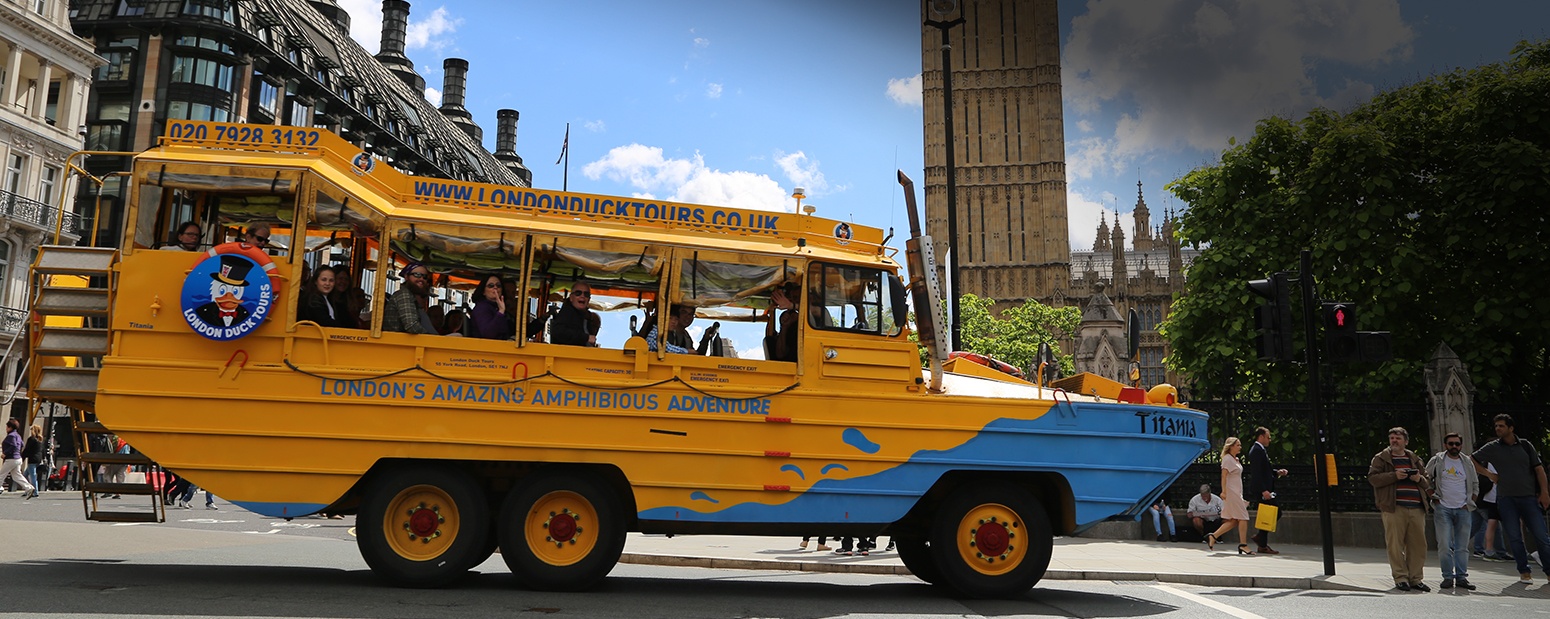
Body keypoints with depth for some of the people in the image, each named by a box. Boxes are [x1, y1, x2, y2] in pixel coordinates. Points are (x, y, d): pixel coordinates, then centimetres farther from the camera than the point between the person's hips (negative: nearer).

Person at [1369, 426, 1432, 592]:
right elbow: (1372, 478, -5)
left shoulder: (1414, 459, 21)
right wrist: (1394, 476, -15)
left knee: (1418, 544, 3)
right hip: (1394, 508, -4)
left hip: (1417, 509, 4)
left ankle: (1415, 578, 12)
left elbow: (1427, 483, 24)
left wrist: (1420, 479, 1)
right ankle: (1400, 578, 3)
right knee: (1395, 544, -5)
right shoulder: (1381, 458, 8)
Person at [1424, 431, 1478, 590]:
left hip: (1463, 510, 2)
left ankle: (1462, 577, 9)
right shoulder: (1436, 461, 2)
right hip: (1443, 509, -2)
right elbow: (1425, 481, 8)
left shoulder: (1468, 462, 10)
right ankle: (1448, 577, 0)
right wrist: (1433, 498, -1)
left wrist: (1470, 502, 8)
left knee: (1462, 546, 3)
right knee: (1445, 545, -6)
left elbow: (1475, 485, 19)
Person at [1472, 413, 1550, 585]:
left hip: (1528, 497, 0)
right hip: (1506, 498, 0)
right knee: (1514, 537, 0)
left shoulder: (1525, 445, 6)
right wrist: (1489, 474, 3)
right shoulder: (1492, 447, 5)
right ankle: (1524, 572, 10)